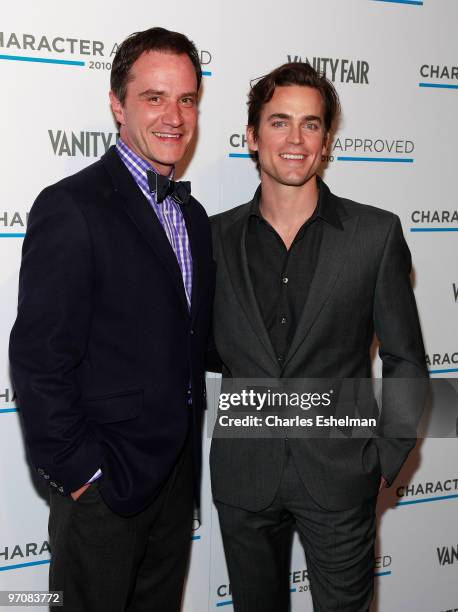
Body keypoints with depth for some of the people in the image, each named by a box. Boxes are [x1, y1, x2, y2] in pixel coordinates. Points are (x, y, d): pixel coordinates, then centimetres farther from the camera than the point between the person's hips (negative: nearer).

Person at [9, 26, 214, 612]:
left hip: (177, 474, 7)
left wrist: (187, 457, 10)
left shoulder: (192, 214, 10)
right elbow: (38, 360, -19)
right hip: (102, 482, -7)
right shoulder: (72, 207, -16)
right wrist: (79, 472, -17)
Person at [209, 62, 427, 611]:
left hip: (340, 478, -1)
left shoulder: (377, 233, -5)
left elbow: (405, 359, 0)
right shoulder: (217, 236, 0)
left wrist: (387, 459, -2)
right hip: (242, 477, 2)